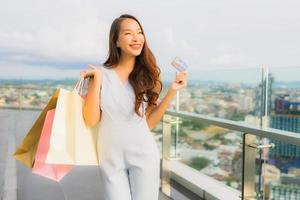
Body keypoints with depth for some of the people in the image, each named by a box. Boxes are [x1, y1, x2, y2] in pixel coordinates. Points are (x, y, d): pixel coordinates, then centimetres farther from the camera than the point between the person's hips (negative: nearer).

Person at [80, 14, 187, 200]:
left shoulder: (148, 75, 0)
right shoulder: (102, 74, -3)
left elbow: (149, 122, 0)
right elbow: (91, 120, -7)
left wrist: (172, 91, -6)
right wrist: (96, 80, -13)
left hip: (144, 155, 1)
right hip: (110, 158, -1)